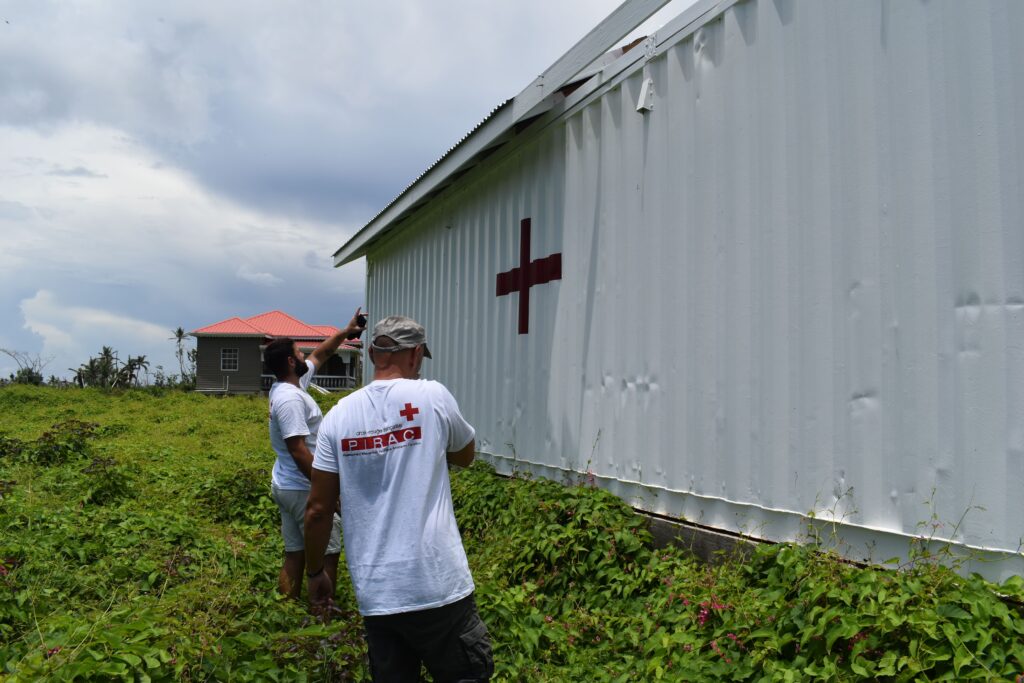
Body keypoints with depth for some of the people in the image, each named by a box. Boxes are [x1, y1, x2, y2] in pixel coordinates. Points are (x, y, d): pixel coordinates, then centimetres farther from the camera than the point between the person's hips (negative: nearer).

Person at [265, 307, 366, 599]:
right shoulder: (290, 398, -22)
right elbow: (298, 450, -27)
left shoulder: (290, 386, 8)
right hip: (303, 490, -10)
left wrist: (345, 332, 25)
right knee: (326, 553, 0)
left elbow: (320, 355, 24)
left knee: (295, 553, 14)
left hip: (287, 486, 10)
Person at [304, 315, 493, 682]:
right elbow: (466, 455, 13)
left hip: (375, 596, 4)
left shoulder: (339, 415, 1)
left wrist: (316, 571, 16)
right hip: (438, 587, -3)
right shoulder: (432, 396, -6)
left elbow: (317, 510, 3)